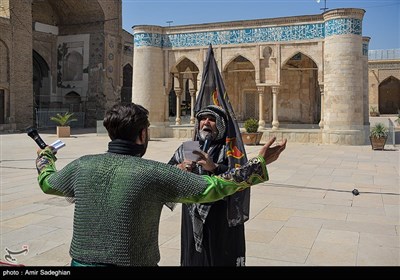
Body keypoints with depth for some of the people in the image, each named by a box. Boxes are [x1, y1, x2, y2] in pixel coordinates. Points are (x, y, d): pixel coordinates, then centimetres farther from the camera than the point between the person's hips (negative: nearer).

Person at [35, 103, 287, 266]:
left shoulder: (83, 165, -5)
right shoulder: (155, 173, -18)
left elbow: (47, 182, 15)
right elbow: (212, 188, -17)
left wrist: (45, 156, 37)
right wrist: (259, 164, -9)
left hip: (82, 262, 5)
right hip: (133, 263, -4)